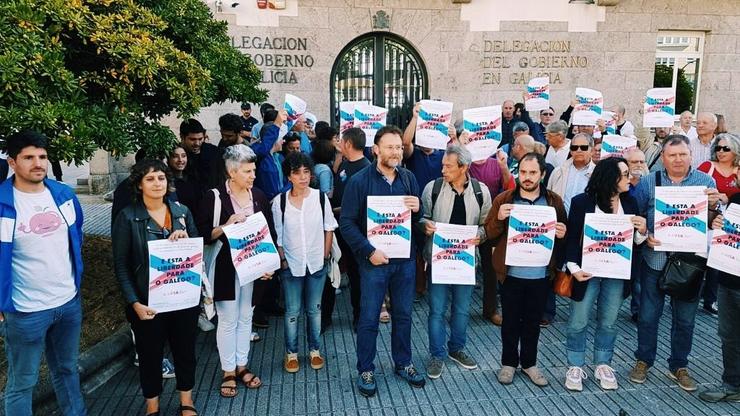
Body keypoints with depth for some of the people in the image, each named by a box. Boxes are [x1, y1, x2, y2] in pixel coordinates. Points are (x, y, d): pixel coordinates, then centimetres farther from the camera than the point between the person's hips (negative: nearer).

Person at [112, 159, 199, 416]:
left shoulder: (182, 211, 2)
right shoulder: (128, 217, -7)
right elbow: (121, 265, -7)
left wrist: (185, 239, -13)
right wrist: (135, 303, -15)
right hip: (148, 301, -3)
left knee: (185, 349, 14)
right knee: (150, 354, 12)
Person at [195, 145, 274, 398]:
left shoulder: (259, 196, 3)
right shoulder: (214, 197, -10)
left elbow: (269, 232, 7)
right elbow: (202, 234, -8)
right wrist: (225, 227, -23)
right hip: (226, 268, -4)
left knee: (246, 317, 14)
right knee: (228, 320, 6)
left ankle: (242, 366, 30)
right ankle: (228, 372, 21)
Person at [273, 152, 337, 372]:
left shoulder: (320, 197, -7)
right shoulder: (279, 201, -8)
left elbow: (329, 228, 3)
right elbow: (277, 235, -1)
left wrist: (325, 255, 1)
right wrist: (282, 260, -3)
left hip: (316, 264, 1)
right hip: (291, 265, -1)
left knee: (314, 310, 13)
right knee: (292, 311, 9)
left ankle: (314, 350, 29)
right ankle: (291, 353, 25)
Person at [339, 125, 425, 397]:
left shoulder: (409, 178, 5)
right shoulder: (359, 181, -8)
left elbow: (417, 220, 12)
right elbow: (347, 223, -9)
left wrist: (417, 209, -11)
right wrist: (369, 251, -16)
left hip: (405, 259, 4)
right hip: (374, 260, -4)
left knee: (403, 315, 15)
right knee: (369, 318, 6)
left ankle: (403, 363, 32)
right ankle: (366, 370, 22)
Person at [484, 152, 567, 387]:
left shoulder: (554, 201, 3)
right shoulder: (503, 200, -2)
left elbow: (563, 233, 10)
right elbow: (489, 234, -3)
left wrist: (562, 234, -13)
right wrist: (499, 219, -22)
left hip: (540, 274, 1)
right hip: (511, 273, -1)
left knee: (533, 322, 15)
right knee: (510, 321, 11)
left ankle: (529, 363, 32)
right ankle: (508, 363, 29)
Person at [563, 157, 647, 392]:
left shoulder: (630, 203, 2)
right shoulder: (582, 202, -10)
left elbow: (636, 240, 10)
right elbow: (572, 238, -7)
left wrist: (642, 231, -12)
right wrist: (574, 268, -15)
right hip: (588, 272, -3)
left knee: (608, 322, 14)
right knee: (578, 322, 6)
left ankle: (603, 365, 31)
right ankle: (575, 367, 21)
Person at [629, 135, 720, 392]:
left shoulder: (706, 181, 2)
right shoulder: (648, 182, 1)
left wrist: (713, 206, -19)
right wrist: (644, 237, -16)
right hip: (655, 259, 0)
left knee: (684, 319, 12)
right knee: (648, 315, 9)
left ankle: (678, 366, 30)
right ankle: (644, 361, 28)